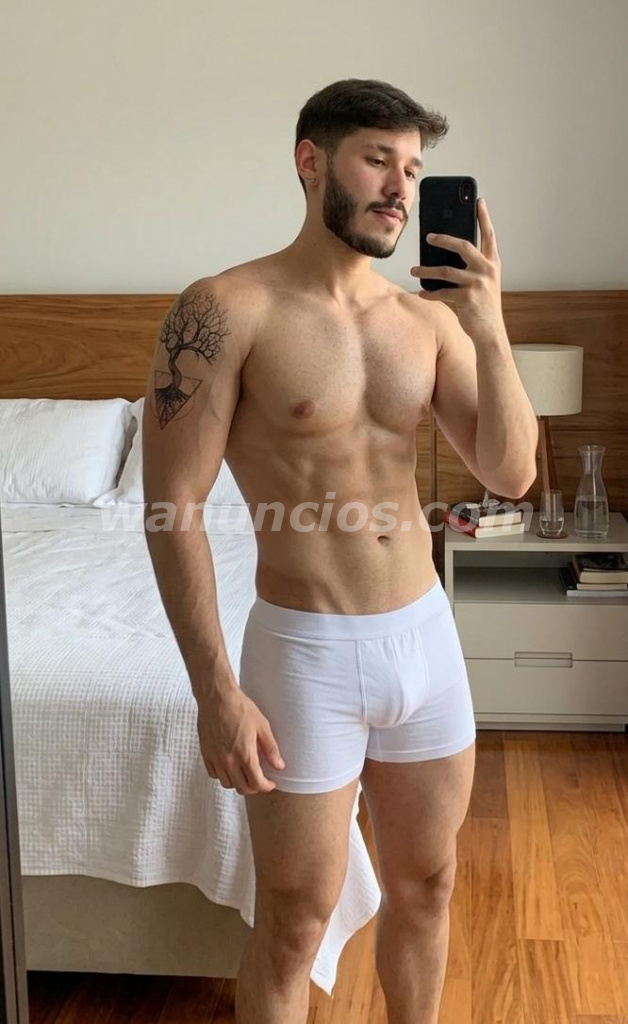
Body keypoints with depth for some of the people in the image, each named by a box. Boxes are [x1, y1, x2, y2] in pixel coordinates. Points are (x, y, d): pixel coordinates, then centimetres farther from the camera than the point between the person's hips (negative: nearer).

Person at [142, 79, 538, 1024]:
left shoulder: (429, 319, 4)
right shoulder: (227, 310, -13)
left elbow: (511, 474, -1)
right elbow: (175, 510, -14)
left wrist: (488, 329, -14)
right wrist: (216, 691, -17)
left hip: (427, 634, 6)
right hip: (307, 651, -5)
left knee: (425, 887, 20)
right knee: (296, 925, 9)